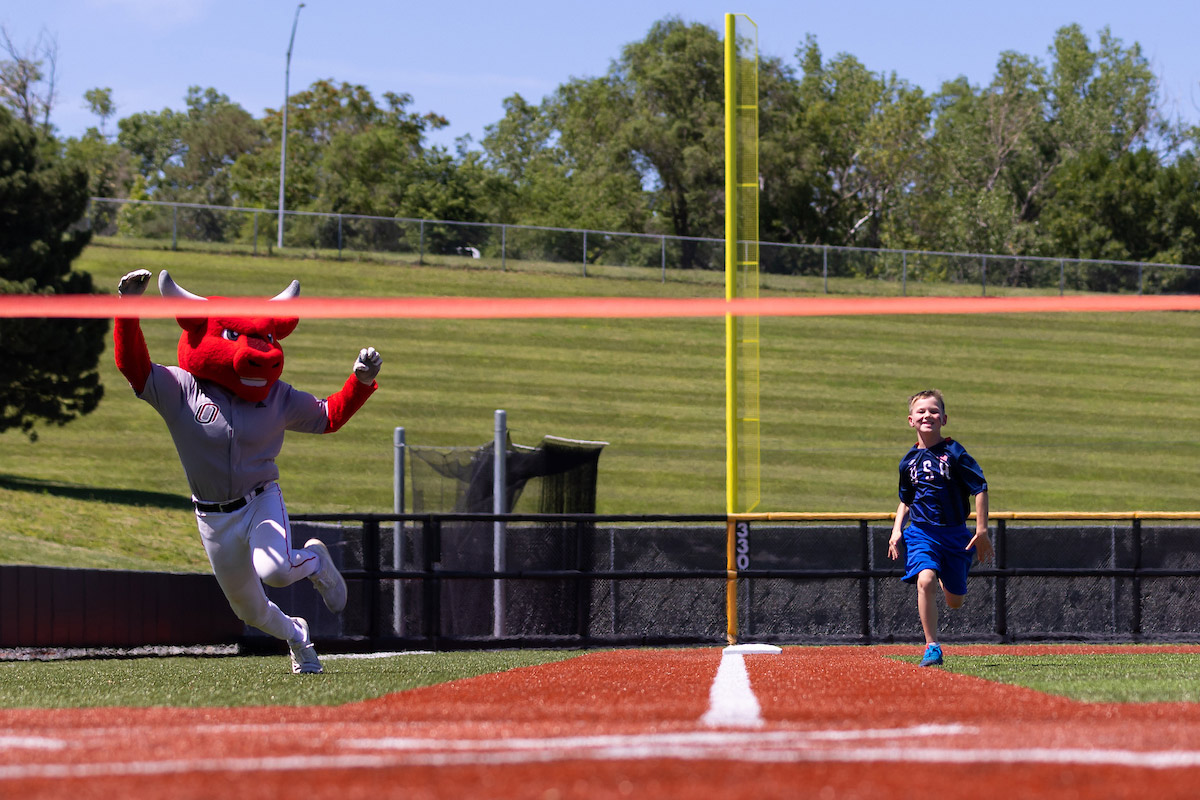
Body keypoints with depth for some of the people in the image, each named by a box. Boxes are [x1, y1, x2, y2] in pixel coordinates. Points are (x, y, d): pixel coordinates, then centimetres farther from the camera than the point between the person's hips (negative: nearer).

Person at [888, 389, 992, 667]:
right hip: (921, 532, 1)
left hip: (955, 534, -1)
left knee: (955, 601, 8)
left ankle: (947, 581, 47)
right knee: (925, 580, -26)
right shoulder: (909, 461, 5)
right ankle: (932, 647, -20)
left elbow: (980, 489, -6)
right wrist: (897, 530, 5)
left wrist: (982, 531, -10)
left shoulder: (954, 453, -8)